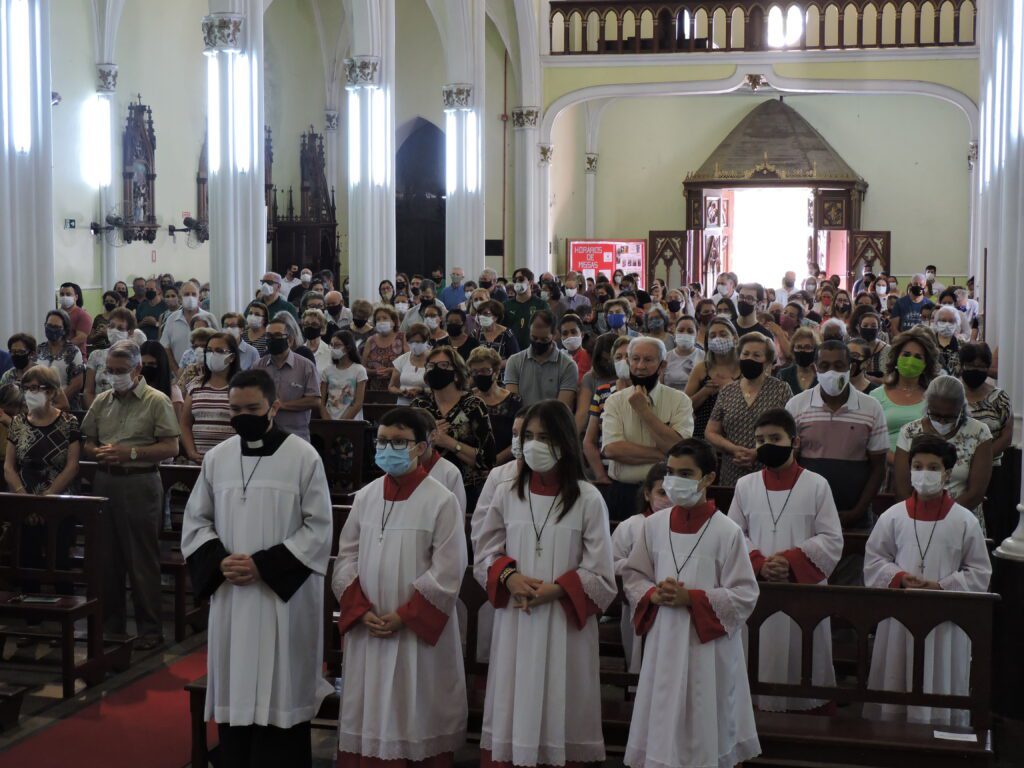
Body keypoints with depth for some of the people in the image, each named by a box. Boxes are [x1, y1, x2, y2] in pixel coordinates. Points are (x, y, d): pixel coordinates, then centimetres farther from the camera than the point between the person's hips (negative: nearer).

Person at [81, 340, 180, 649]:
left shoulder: (157, 401, -5)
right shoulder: (102, 401, 10)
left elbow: (171, 448, -10)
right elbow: (87, 443, 14)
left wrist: (132, 453, -19)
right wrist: (98, 453, -9)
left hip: (140, 484, -5)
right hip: (105, 482, 5)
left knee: (142, 559, -1)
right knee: (107, 556, 11)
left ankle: (150, 628, 7)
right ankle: (111, 622, 23)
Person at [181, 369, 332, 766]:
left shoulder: (304, 457, -6)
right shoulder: (217, 457, 6)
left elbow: (318, 528, -7)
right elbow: (195, 521, 11)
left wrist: (264, 565, -15)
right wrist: (219, 561, -8)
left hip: (284, 596, -4)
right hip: (230, 594, 4)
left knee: (280, 696, -1)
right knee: (233, 693, 7)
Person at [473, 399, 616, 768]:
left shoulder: (588, 500, -5)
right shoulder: (506, 493, 4)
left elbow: (599, 575, -5)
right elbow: (485, 553, 10)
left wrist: (555, 590, -16)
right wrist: (509, 577, -9)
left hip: (564, 626, -2)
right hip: (514, 623, 3)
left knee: (559, 716, 3)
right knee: (511, 715, 7)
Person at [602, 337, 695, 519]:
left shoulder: (680, 400, 1)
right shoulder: (615, 401, 4)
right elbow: (612, 449, -10)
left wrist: (644, 410, -10)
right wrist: (662, 455, -13)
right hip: (622, 491, 1)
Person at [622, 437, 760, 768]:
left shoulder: (727, 532, -11)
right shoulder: (654, 525, 2)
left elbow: (745, 596, -10)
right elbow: (632, 576, 11)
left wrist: (691, 598, -18)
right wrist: (653, 595, -9)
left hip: (709, 645, -4)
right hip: (663, 641, 4)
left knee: (704, 730, 6)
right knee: (661, 730, 11)